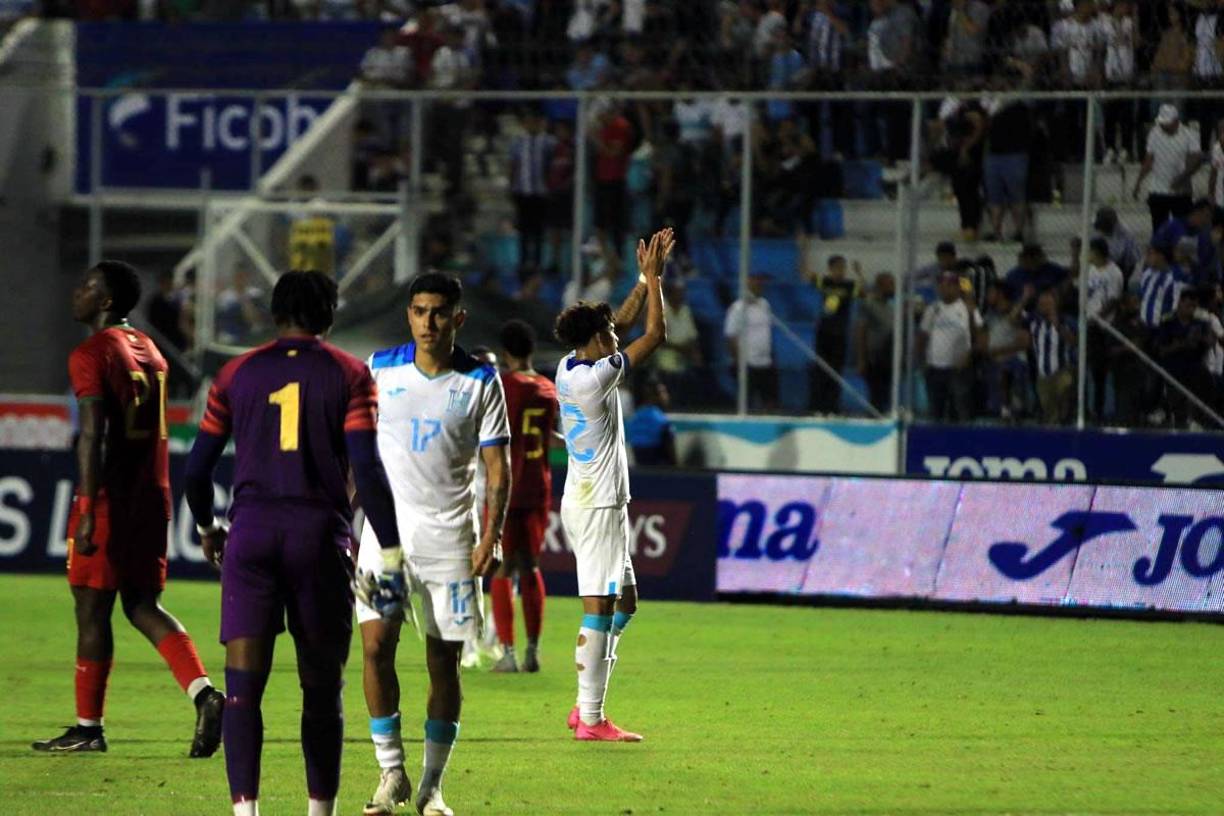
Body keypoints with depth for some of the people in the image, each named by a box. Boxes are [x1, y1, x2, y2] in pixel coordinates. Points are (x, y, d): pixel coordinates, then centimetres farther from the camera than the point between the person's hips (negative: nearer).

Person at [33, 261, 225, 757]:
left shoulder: (92, 354, -11)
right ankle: (204, 694, -7)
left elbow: (93, 434, -18)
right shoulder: (149, 352, 15)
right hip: (152, 497, 8)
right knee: (143, 605, 11)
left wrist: (88, 512, -20)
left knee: (92, 608, 1)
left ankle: (88, 727, 7)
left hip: (109, 497, -8)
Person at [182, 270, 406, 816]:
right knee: (321, 686, 11)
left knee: (244, 682, -5)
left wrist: (206, 529, 29)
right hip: (321, 535, -1)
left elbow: (197, 468, 10)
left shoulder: (237, 374, 9)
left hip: (251, 531, 1)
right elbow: (366, 469, -7)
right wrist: (390, 554, -4)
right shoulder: (348, 375, 3)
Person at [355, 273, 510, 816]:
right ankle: (390, 772, 2)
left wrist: (491, 536, -10)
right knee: (376, 644, -11)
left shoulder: (480, 383, 0)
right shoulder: (380, 369, 4)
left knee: (444, 660, 1)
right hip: (385, 531, 1)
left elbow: (497, 468, 1)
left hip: (449, 537, -1)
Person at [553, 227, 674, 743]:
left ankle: (586, 706, 15)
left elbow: (622, 323, 23)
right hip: (599, 506, -10)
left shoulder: (569, 369, 9)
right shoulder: (596, 376, -17)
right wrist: (653, 278, -1)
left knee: (624, 601, 16)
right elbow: (655, 335, -11)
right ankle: (591, 719, -10)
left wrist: (645, 279, 18)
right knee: (599, 609, -9)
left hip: (583, 502, 10)